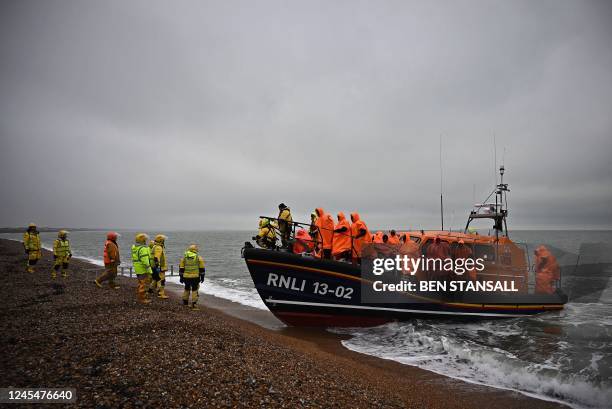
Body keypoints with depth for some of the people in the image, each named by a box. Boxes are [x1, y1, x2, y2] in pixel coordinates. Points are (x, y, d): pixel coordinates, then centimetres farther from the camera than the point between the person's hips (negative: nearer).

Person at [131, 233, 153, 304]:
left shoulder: (134, 248, 11)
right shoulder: (143, 249, -20)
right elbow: (145, 260, -24)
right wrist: (148, 270, -20)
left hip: (137, 269, 10)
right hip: (143, 269, -10)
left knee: (140, 283, 21)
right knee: (143, 284, -2)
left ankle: (139, 297, 30)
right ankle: (142, 299, 4)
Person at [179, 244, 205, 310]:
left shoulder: (184, 257, 8)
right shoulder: (199, 257, 1)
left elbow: (181, 268, 9)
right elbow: (202, 268, 1)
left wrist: (181, 277, 14)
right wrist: (202, 277, 8)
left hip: (186, 277, 3)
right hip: (195, 277, -3)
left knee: (187, 288, 21)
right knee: (194, 290, 4)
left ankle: (185, 302, 31)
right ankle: (193, 304, 1)